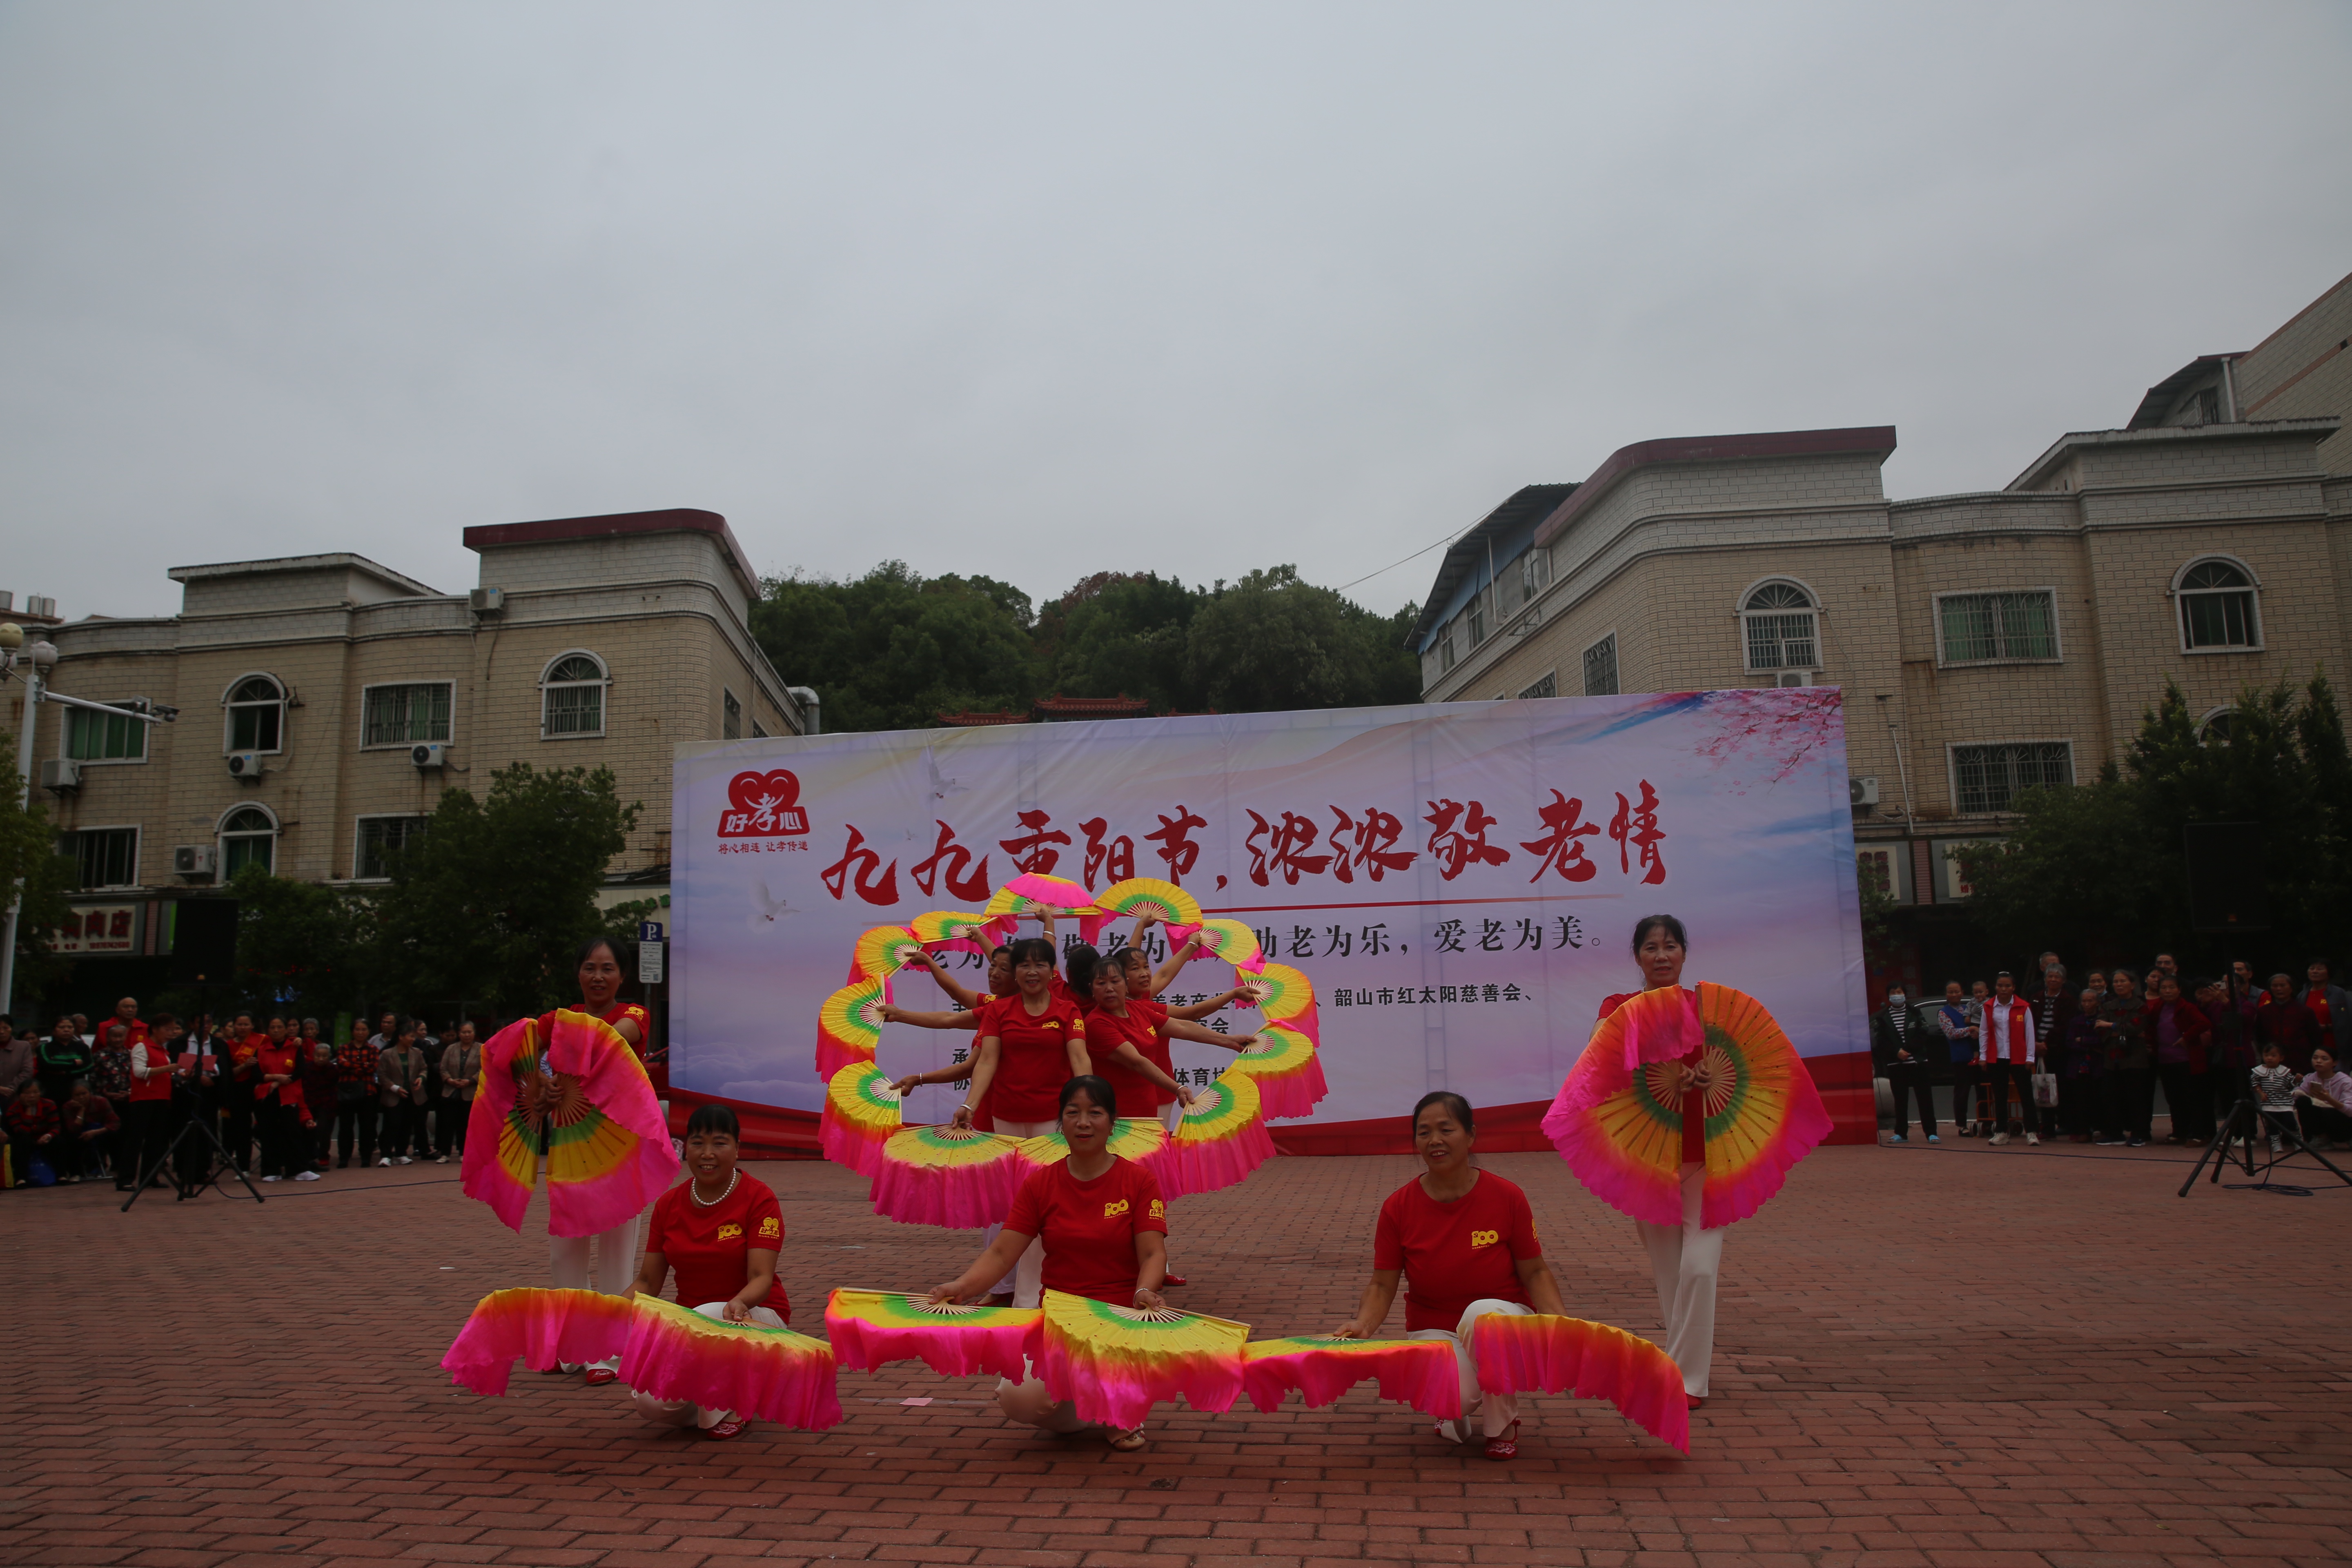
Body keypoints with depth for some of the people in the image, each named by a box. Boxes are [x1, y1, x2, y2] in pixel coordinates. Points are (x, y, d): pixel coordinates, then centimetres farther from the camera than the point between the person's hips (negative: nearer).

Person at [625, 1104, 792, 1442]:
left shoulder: (758, 1197, -11)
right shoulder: (668, 1205, 3)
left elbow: (762, 1278, -18)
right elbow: (647, 1282, 4)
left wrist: (740, 1302, -41)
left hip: (756, 1318, -4)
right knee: (651, 1403, -24)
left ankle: (731, 1410, -8)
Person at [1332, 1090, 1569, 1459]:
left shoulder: (1507, 1197, -9)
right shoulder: (1398, 1207, -7)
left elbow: (1535, 1272, -2)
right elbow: (1382, 1283, -5)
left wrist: (1560, 1321, -19)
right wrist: (1363, 1324, -25)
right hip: (1432, 1329, 0)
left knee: (1482, 1313, -36)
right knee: (1456, 1393, -32)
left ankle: (1503, 1425, -7)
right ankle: (1457, 1411, 11)